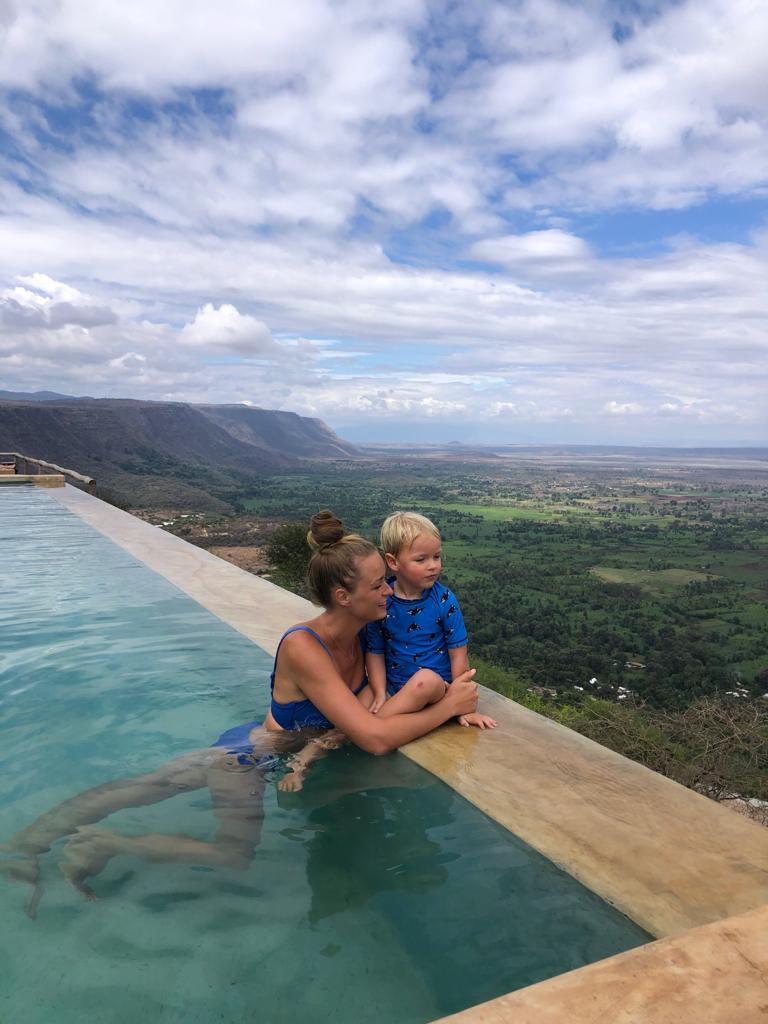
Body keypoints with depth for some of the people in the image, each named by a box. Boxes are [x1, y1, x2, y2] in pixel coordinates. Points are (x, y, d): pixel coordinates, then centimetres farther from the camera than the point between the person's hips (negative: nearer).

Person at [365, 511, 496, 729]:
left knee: (426, 678, -34)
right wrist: (380, 696, -12)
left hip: (437, 686, -1)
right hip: (393, 690, 1)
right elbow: (375, 652, 0)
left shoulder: (444, 600, -8)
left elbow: (458, 654, -6)